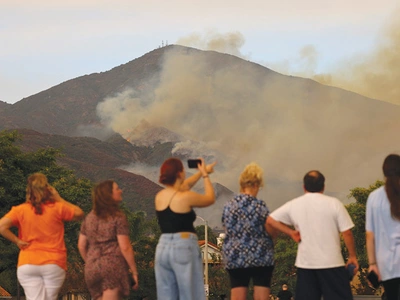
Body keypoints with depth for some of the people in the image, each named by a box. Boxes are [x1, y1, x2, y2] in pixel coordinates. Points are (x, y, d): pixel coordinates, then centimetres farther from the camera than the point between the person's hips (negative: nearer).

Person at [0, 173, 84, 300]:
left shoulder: (20, 210, -3)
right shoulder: (57, 208, -3)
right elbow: (79, 213, 13)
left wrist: (17, 241, -4)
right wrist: (59, 198, 13)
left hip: (27, 265, 0)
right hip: (54, 265, 0)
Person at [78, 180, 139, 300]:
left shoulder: (89, 218, 12)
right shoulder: (118, 217, -7)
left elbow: (81, 245, 15)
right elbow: (125, 247, -11)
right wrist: (134, 272, -5)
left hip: (91, 270, 6)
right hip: (113, 267, -6)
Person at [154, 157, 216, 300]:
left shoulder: (159, 196, 7)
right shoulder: (186, 197, -12)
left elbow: (183, 186, 28)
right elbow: (210, 199, 7)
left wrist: (201, 172, 37)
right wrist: (205, 175, 21)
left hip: (163, 248, 6)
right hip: (183, 248, -6)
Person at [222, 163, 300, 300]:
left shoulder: (228, 206, 5)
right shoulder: (260, 206, -8)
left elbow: (228, 229, 11)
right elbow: (272, 231, -7)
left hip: (234, 258, 3)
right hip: (260, 257, -3)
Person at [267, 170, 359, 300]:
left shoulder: (294, 205, 4)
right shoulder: (334, 204, -5)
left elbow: (270, 220, 8)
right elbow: (347, 233, -6)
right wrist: (352, 256, 4)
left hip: (305, 264, 3)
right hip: (332, 263, -3)